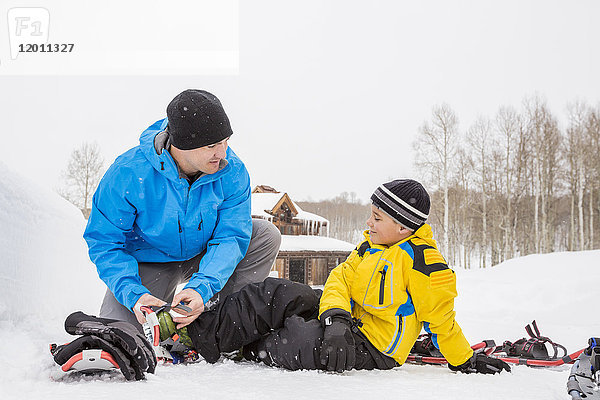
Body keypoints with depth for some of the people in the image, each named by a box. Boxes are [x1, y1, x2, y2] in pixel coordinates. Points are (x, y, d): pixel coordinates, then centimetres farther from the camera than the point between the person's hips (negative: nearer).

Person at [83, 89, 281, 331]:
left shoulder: (231, 171, -21)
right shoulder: (128, 174, -28)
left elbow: (230, 237, -21)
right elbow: (104, 243, -21)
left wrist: (201, 288, -40)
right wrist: (135, 295, -37)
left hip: (203, 257, 3)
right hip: (148, 264, -3)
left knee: (266, 235, -20)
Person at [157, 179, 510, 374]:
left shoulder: (419, 259, -16)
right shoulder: (370, 246, 9)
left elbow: (440, 318, -12)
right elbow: (342, 279, -1)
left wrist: (466, 362, -8)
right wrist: (336, 317, -20)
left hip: (371, 350, -9)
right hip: (352, 325, 9)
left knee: (303, 344, -29)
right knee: (275, 294, -6)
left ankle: (201, 339, -19)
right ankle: (197, 326, -7)